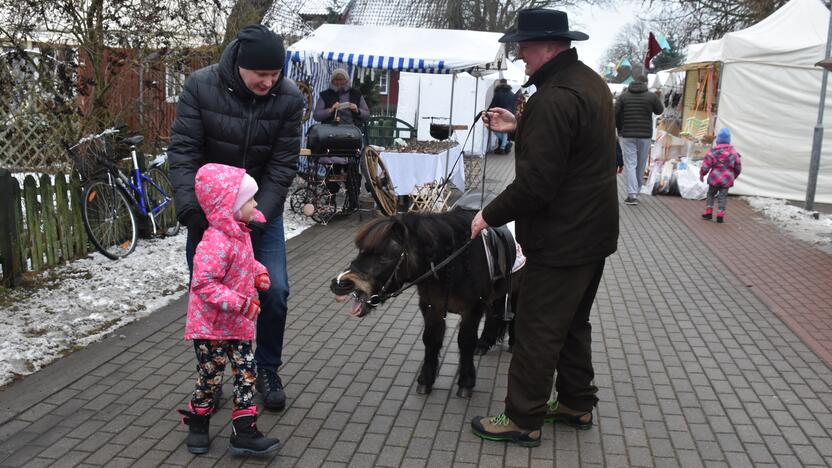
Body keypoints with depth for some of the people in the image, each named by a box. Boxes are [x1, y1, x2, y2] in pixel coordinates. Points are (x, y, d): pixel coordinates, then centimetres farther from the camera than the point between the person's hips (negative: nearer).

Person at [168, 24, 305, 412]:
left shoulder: (289, 98, -14)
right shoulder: (200, 86, -16)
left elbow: (283, 165, -14)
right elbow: (183, 150, -17)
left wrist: (260, 216, -23)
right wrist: (190, 208, -28)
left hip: (262, 207, 1)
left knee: (274, 290, -6)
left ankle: (267, 369, 18)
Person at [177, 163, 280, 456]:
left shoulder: (240, 232, 3)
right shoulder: (216, 242, -27)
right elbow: (204, 284, -30)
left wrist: (259, 272, 1)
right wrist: (241, 303, -30)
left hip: (238, 324, 8)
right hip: (211, 326, -8)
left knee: (246, 374, 9)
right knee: (210, 379, 9)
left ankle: (244, 432, 18)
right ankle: (197, 424, 33)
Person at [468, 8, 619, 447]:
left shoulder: (553, 98, -24)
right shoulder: (590, 82, 9)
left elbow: (535, 182, -27)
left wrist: (490, 215, -14)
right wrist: (518, 127, 10)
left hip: (560, 241, -10)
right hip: (592, 231, 10)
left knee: (536, 333, 2)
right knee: (574, 324, 21)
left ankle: (523, 420, 15)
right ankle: (577, 404, 34)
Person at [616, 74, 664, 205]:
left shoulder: (623, 96, 1)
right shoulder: (651, 96, -3)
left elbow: (616, 114, -2)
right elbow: (660, 110, 11)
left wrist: (620, 129, 12)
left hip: (627, 135, 0)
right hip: (645, 135, 0)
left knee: (630, 164, -1)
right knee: (641, 164, 13)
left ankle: (632, 195, -11)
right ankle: (637, 190, 24)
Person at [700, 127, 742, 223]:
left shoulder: (713, 151, -10)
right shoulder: (733, 152, 2)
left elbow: (706, 165, -9)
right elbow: (738, 167, 11)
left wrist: (701, 174, 7)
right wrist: (734, 176, 27)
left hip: (714, 178, -2)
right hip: (727, 179, 2)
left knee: (710, 194, 16)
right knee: (722, 196, 6)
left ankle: (708, 213, 15)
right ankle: (720, 216, 3)